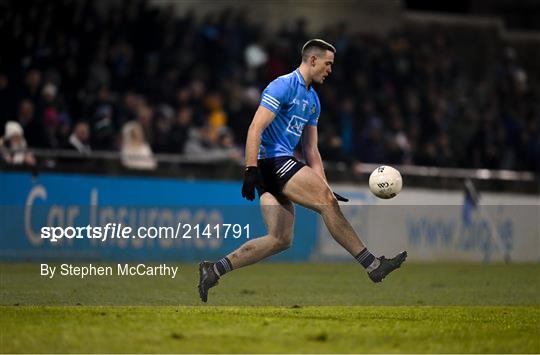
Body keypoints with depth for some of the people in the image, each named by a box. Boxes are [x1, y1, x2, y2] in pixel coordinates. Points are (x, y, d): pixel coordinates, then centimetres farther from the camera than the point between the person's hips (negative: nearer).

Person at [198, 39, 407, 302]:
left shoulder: (313, 101, 21)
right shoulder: (284, 86, -7)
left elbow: (311, 151, 22)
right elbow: (255, 129, -15)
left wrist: (324, 188, 14)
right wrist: (250, 170, -24)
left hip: (282, 165, 10)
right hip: (270, 159, -10)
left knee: (281, 239, 1)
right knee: (327, 202, -16)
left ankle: (214, 270, 4)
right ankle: (373, 265, -15)